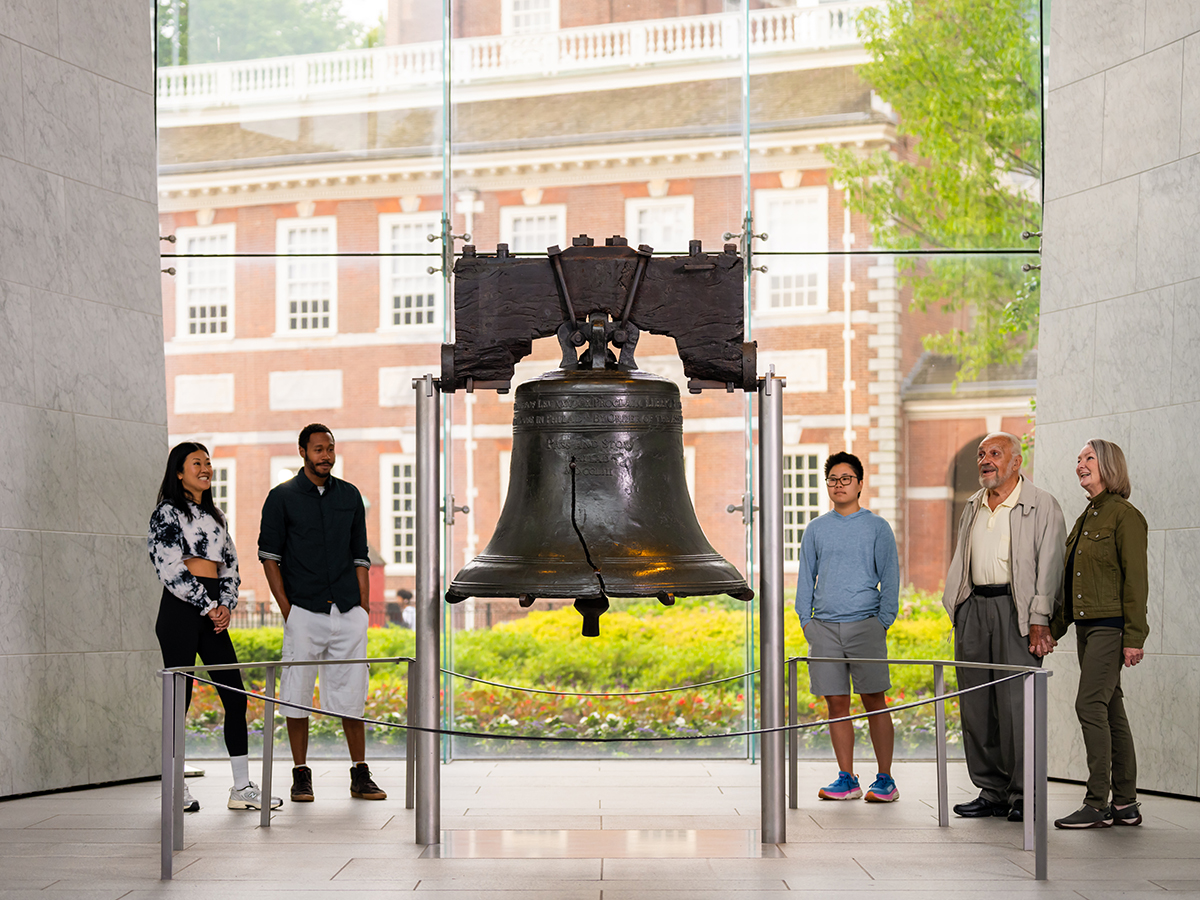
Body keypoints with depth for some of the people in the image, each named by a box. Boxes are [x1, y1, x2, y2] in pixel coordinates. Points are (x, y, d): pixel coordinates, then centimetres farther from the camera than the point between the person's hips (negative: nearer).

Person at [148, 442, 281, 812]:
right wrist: (208, 607, -10)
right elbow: (170, 568, -11)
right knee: (179, 697, -3)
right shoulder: (168, 512, -3)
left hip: (213, 613, 7)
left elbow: (230, 565, 18)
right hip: (180, 611, -7)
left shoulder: (214, 516, 19)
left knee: (235, 696, 2)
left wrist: (226, 605, 1)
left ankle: (243, 788, 5)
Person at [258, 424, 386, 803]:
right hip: (303, 611, -3)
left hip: (348, 611, 3)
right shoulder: (282, 497, 2)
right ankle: (301, 775, 8)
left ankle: (360, 775, 9)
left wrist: (364, 605, 6)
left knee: (352, 693, 4)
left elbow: (360, 556, 15)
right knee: (297, 694, 0)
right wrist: (285, 608, -6)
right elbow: (269, 555, 1)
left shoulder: (350, 496, 12)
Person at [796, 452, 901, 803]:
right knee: (836, 703, 3)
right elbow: (806, 579, 16)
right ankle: (847, 780, 9)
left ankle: (885, 780, 3)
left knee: (874, 701, -2)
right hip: (824, 626, 3)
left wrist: (883, 621, -3)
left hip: (864, 625, -3)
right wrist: (806, 622, 7)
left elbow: (890, 577, 5)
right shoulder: (815, 529, 13)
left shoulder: (877, 527, 5)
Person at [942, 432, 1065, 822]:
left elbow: (1048, 566, -6)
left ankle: (1022, 795, -1)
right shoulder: (973, 506, 18)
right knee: (976, 704, 6)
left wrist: (1039, 621, -13)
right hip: (974, 609, 6)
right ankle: (991, 791, 14)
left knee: (1016, 703, -9)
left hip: (1016, 610, -6)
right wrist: (958, 610, 14)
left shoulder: (1042, 506, -1)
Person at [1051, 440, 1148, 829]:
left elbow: (1135, 579, -13)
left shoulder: (1124, 515, -9)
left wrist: (1134, 637, -17)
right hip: (1086, 626, 9)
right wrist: (1055, 628, 19)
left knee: (1090, 706, -13)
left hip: (1110, 626, -9)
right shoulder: (1085, 518, 18)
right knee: (1111, 710, 9)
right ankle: (1125, 803, 13)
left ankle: (1098, 804, -10)